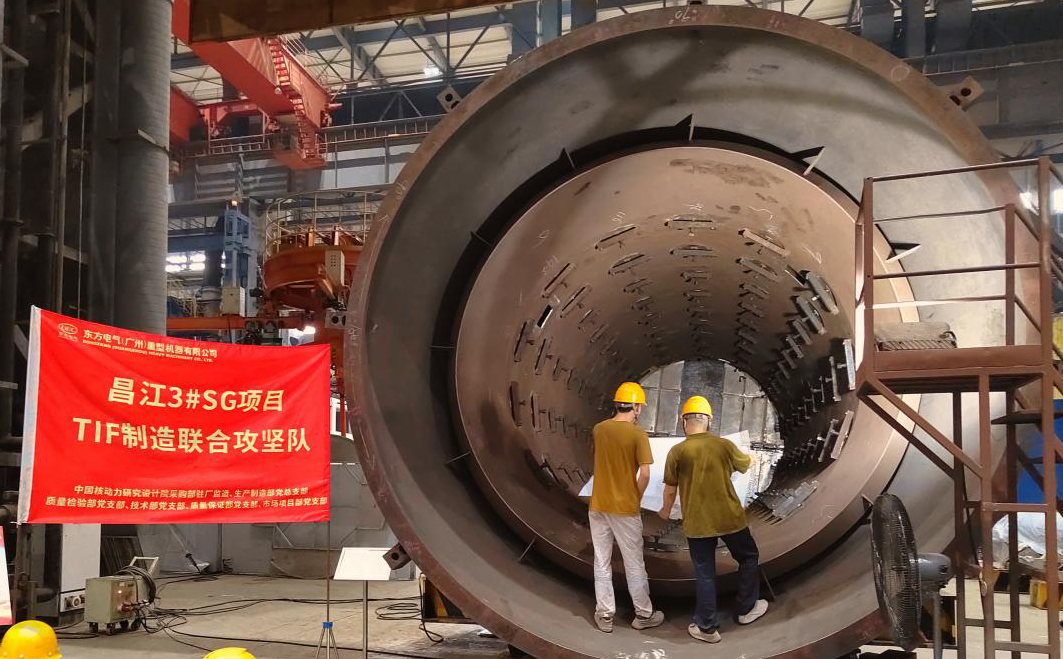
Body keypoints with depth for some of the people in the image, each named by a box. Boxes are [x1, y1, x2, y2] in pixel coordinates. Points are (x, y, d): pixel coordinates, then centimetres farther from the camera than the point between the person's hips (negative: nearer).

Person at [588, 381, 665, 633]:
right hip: (625, 509, -4)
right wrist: (636, 500, -2)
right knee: (634, 565, 10)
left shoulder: (599, 429, 0)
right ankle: (643, 614, 23)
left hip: (598, 507, 4)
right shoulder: (638, 435, -14)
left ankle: (604, 615, 18)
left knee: (602, 563, 12)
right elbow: (644, 474, -19)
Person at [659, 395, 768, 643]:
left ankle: (707, 627, 14)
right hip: (730, 518, 1)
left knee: (704, 574, 9)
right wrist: (747, 457, 40)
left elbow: (670, 489, -3)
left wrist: (666, 510, 17)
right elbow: (745, 465, 15)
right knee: (748, 558, 24)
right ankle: (746, 609, 34)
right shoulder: (724, 445, -5)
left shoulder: (677, 451, -9)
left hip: (697, 522, -1)